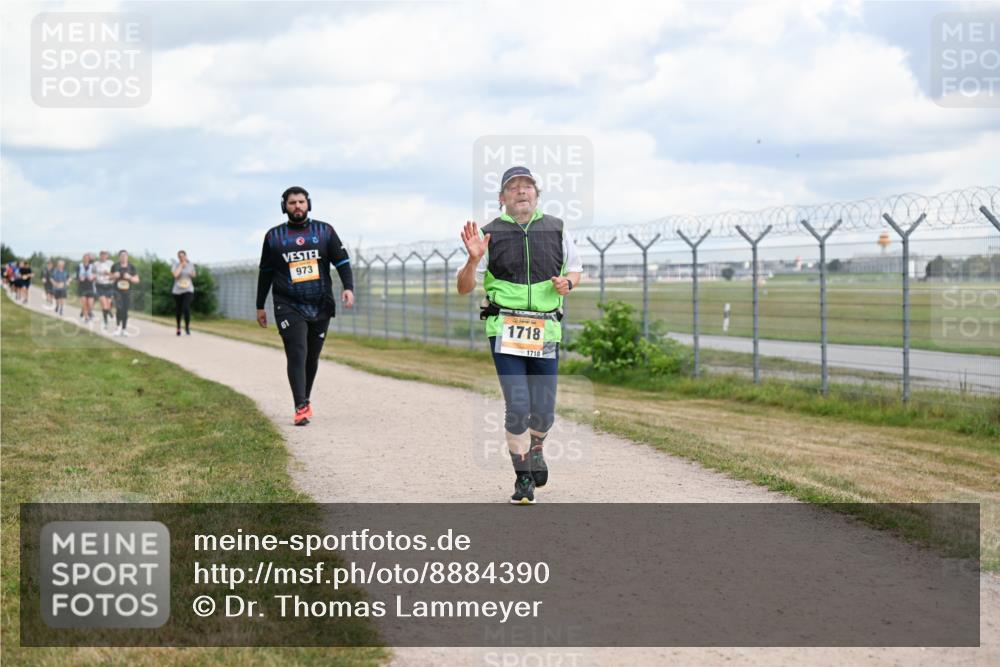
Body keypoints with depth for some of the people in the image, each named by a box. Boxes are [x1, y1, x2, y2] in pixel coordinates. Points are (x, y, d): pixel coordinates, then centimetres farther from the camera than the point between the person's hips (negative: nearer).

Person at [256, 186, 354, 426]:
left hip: (320, 307, 2)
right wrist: (260, 306, 14)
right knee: (297, 354, -14)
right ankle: (301, 408, -19)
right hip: (289, 307, -2)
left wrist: (348, 287, -13)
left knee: (312, 357, 10)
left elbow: (342, 261, 4)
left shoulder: (324, 231, 6)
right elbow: (265, 272, 13)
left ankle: (305, 399, 28)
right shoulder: (274, 236, 6)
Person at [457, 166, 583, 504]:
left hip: (545, 330, 2)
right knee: (517, 405, -11)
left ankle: (535, 448, 39)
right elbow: (464, 288, 2)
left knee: (544, 409, 4)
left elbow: (575, 268, 22)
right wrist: (474, 259, -17)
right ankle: (523, 477, 5)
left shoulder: (556, 229, 8)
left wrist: (567, 282, 0)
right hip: (505, 329, -2)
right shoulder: (491, 234, 2)